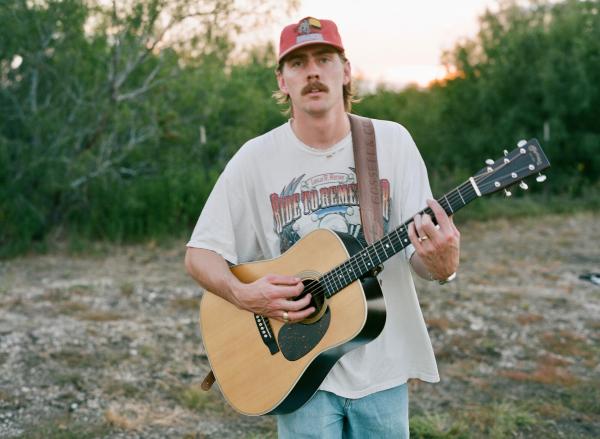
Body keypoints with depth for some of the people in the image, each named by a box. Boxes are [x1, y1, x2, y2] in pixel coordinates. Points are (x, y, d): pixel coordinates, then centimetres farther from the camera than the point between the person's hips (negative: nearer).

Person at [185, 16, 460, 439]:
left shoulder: (392, 141, -4)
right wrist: (244, 294, -21)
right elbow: (200, 253, -2)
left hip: (383, 366, 1)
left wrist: (442, 262, -29)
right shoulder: (256, 158, -7)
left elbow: (423, 258, -6)